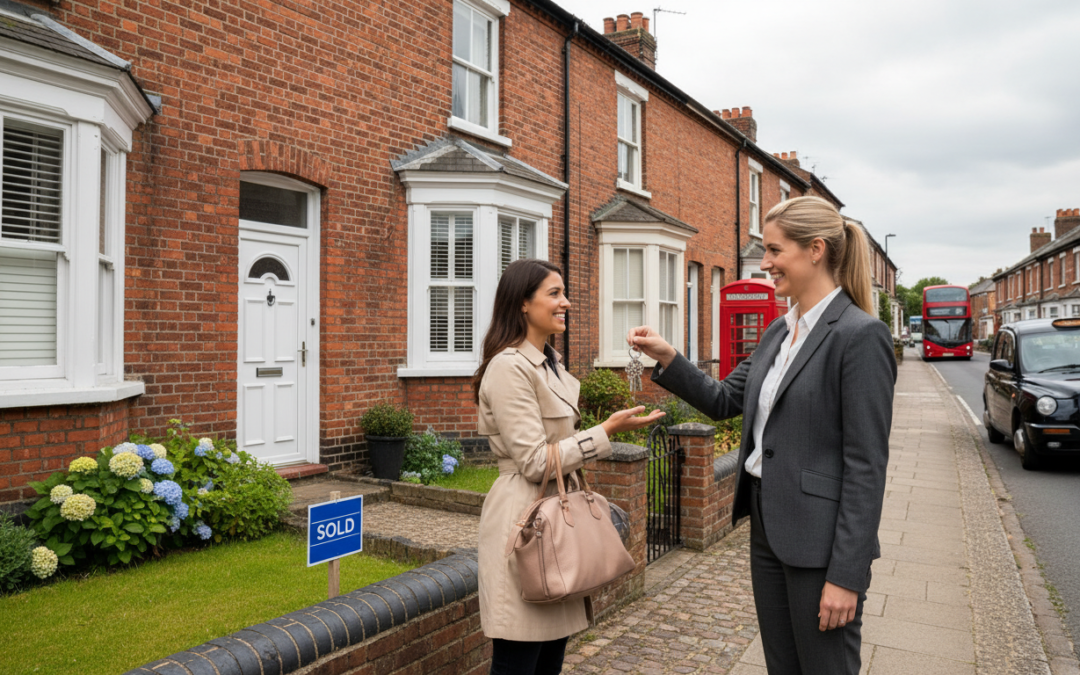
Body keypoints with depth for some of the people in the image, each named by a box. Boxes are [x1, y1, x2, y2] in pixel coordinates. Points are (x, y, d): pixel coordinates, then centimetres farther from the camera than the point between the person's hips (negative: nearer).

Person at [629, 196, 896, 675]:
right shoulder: (779, 331, 9)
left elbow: (866, 464, -18)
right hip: (768, 528, 8)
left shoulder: (861, 335, -16)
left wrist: (846, 574, -18)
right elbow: (724, 400, 13)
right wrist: (667, 358, -1)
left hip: (820, 540, -8)